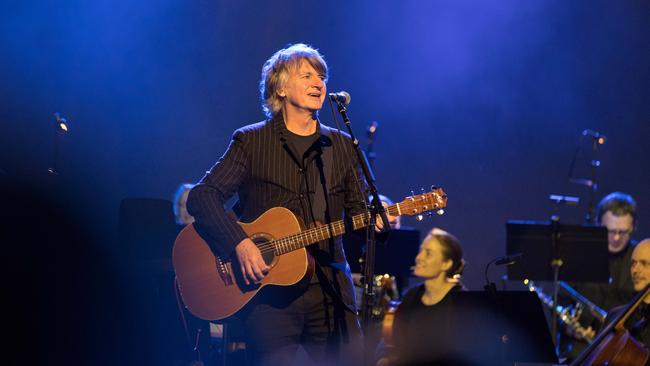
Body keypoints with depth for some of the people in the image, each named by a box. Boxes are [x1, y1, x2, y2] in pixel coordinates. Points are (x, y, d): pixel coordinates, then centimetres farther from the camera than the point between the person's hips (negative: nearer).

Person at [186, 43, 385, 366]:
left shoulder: (341, 146, 14)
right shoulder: (251, 141, 2)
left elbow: (357, 208, 15)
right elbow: (201, 197, -5)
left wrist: (375, 220, -8)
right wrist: (239, 244, -18)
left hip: (330, 289, 4)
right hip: (269, 292, -3)